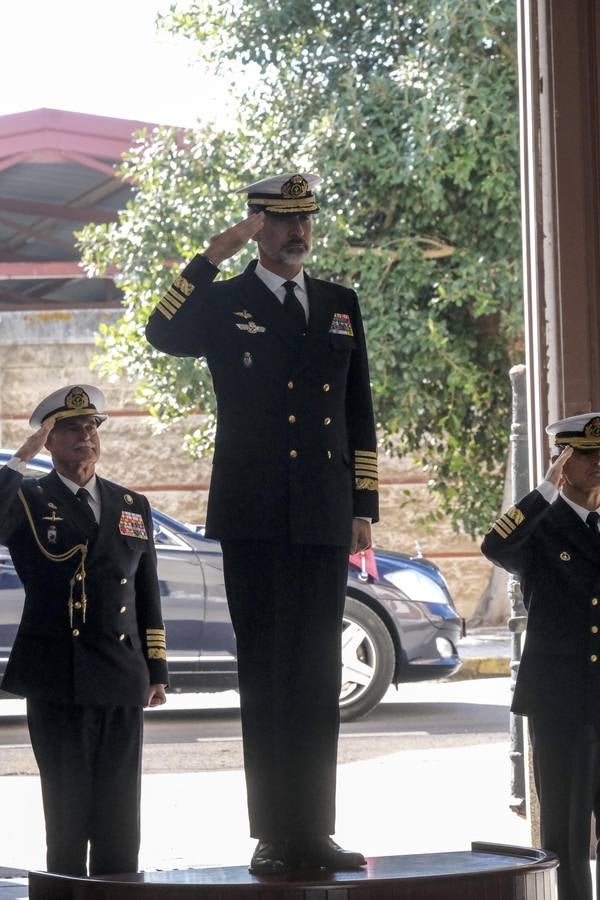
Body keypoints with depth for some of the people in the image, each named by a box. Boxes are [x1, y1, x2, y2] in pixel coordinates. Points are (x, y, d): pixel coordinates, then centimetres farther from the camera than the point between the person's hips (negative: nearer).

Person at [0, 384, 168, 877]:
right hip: (58, 683, -3)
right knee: (67, 811, -1)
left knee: (119, 819, 5)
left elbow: (148, 593, 17)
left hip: (122, 682, 4)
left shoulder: (133, 506, 16)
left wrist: (157, 670, 12)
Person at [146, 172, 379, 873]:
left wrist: (363, 510, 10)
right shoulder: (224, 304, 5)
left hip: (324, 519, 4)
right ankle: (272, 836, -1)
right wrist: (213, 257, -18)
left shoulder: (341, 306, 15)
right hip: (255, 518, -4)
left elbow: (359, 415, 16)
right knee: (265, 673, -3)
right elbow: (162, 334, -17)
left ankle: (312, 833, 10)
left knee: (319, 675, 5)